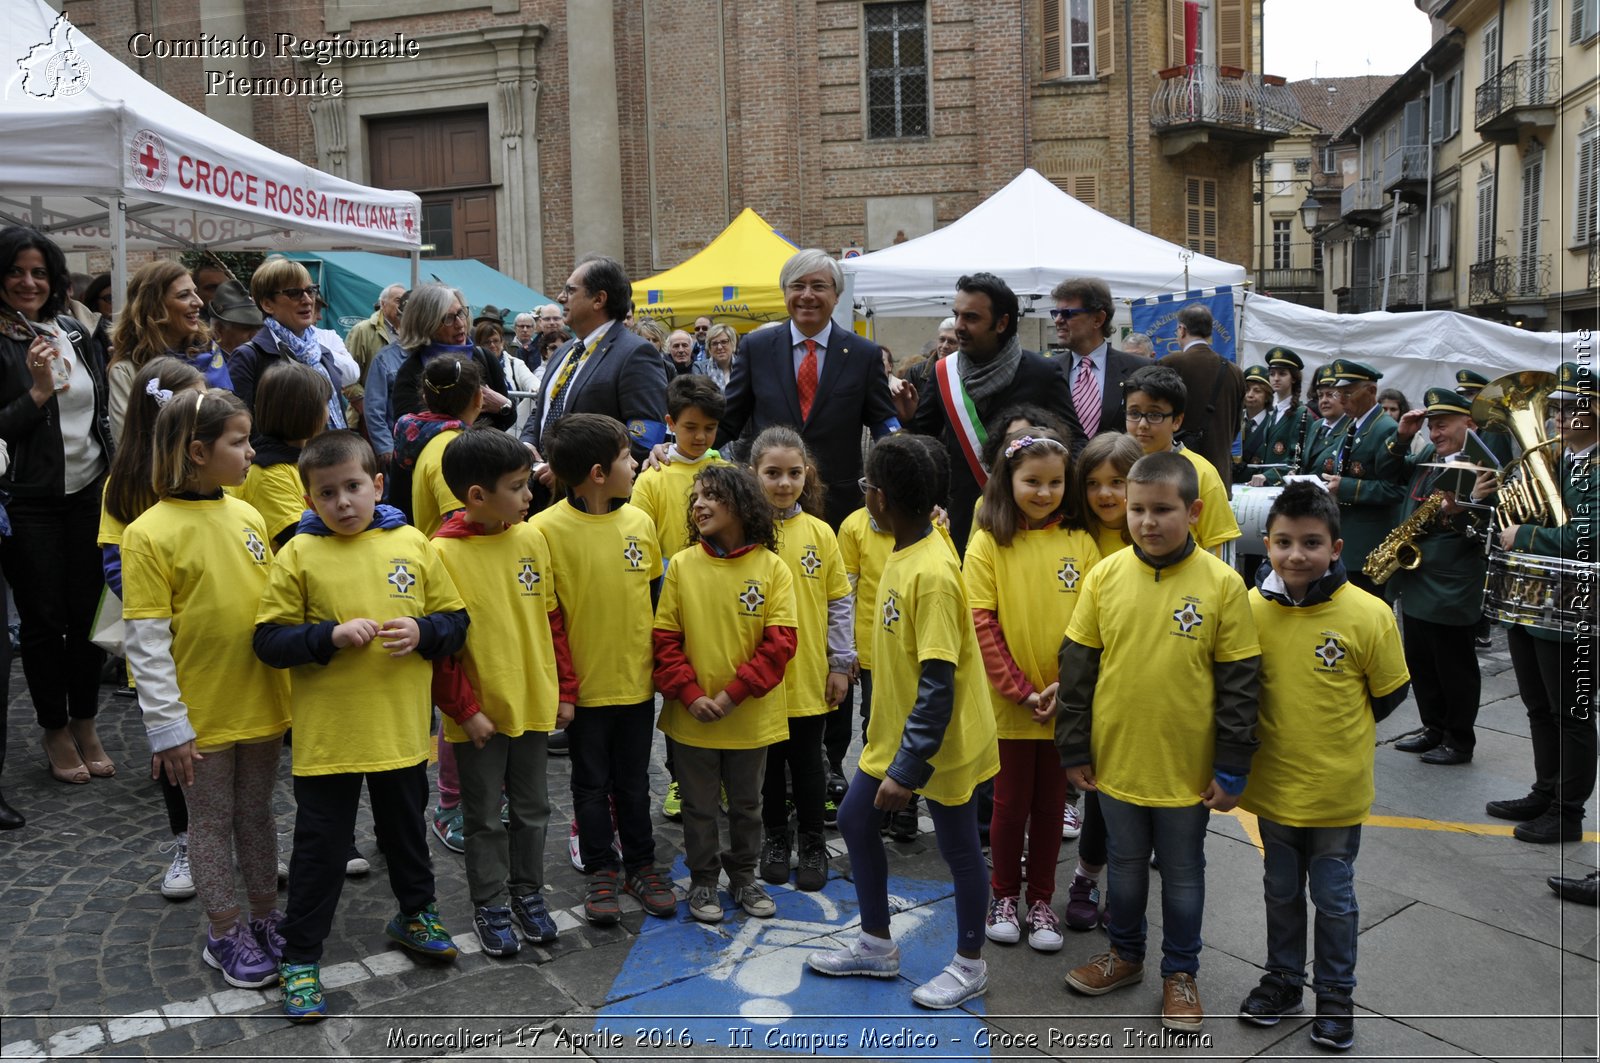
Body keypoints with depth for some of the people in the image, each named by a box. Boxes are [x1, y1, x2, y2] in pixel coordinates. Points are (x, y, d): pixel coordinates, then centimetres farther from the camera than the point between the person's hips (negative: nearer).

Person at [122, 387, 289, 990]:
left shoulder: (247, 516, 2)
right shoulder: (150, 533, -15)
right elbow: (145, 640, -14)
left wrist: (289, 687, 10)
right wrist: (166, 725, -15)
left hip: (260, 704, 5)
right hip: (202, 714, -5)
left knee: (256, 814, 18)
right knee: (212, 823, 11)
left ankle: (265, 917, 34)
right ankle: (225, 935, 26)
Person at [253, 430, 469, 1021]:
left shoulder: (412, 545, -1)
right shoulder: (299, 555, -7)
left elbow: (456, 622, 4)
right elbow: (268, 641, -9)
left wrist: (423, 631, -16)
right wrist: (331, 636, -22)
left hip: (402, 728, 3)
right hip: (327, 734, -2)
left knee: (405, 828, 22)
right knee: (320, 846, 7)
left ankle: (415, 914, 44)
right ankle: (300, 957, 23)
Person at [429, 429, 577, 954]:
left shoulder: (532, 539, -1)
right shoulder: (443, 552, -15)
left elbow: (551, 618, 6)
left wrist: (564, 689, 5)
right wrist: (465, 709, -14)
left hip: (533, 704, 4)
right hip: (479, 713, -4)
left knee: (532, 808, 17)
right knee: (485, 817, 12)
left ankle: (527, 891, 36)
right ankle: (489, 905, 29)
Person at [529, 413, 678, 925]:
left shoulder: (639, 521, 0)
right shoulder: (547, 528, -15)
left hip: (637, 680, 4)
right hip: (585, 685, -4)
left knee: (634, 781, 17)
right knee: (591, 782, 13)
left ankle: (641, 864, 33)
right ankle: (600, 870, 29)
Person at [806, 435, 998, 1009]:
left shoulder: (933, 572, -27)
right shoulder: (902, 554, 1)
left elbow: (938, 685, -27)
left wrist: (908, 767, -25)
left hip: (938, 740, -9)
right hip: (894, 730, 9)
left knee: (958, 848, 9)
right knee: (855, 821, 15)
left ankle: (970, 965, 30)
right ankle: (876, 946, 32)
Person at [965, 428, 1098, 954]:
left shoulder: (1081, 543, 0)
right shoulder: (987, 542, -6)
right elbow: (982, 624, -9)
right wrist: (1020, 690, -13)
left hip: (1065, 702, 2)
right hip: (1009, 703, -2)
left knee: (1051, 803, 13)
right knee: (1011, 802, 10)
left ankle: (1041, 900, 29)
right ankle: (1005, 896, 29)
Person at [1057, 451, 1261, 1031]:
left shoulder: (1222, 583, -12)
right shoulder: (1105, 575, -7)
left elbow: (1238, 683, -7)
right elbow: (1077, 667, 0)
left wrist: (1233, 770, -6)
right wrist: (1074, 750, 1)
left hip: (1188, 767, -2)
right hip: (1116, 760, 2)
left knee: (1183, 873, 16)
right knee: (1126, 865, 20)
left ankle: (1180, 973, 35)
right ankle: (1125, 954, 41)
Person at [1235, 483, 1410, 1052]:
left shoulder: (1368, 614, -16)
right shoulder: (1251, 608, -9)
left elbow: (1389, 694, -3)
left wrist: (1338, 733, 2)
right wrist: (1278, 729, 2)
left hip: (1337, 789, -2)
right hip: (1273, 783, 3)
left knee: (1333, 896, 14)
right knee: (1281, 889, 20)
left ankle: (1335, 994, 33)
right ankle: (1283, 979, 39)